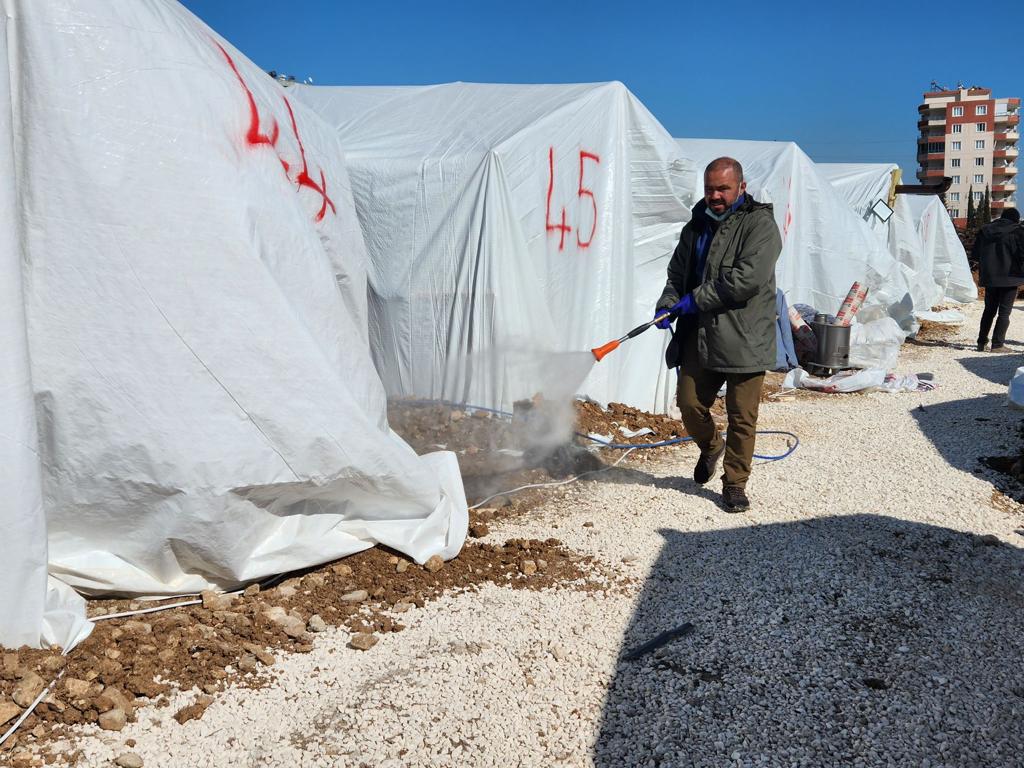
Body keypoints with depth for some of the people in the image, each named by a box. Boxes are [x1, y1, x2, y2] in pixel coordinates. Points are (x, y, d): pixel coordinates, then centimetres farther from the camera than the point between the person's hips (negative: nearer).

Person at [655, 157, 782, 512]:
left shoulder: (759, 224, -8)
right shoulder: (697, 225, 15)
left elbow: (747, 279, -19)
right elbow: (677, 273, 20)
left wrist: (697, 299, -15)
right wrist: (668, 305, -1)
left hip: (744, 339, -6)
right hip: (699, 337, 6)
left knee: (741, 417, 1)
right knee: (690, 404, 9)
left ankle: (734, 483, 15)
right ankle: (711, 447, 40)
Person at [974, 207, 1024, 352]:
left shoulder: (985, 230, 5)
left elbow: (975, 254, 9)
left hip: (989, 277, 4)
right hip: (1009, 277, -4)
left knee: (989, 309, 17)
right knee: (1004, 312, 2)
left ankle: (982, 342, 18)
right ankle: (997, 344, -3)